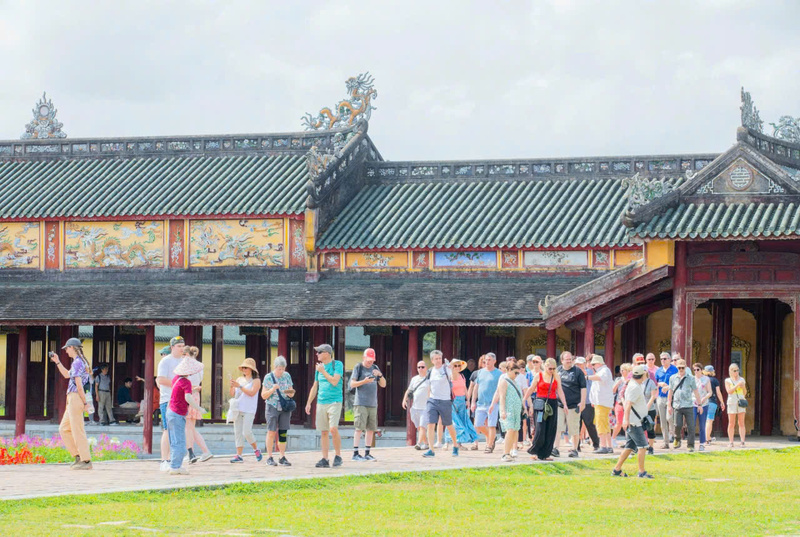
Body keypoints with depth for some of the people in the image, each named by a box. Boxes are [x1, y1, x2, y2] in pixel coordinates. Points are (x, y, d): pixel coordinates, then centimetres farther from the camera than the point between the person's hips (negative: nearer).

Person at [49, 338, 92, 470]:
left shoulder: (77, 362, -13)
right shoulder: (81, 361, 18)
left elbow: (79, 385, -18)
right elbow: (67, 375, 32)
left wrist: (85, 403, -17)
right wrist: (57, 362, 27)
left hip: (76, 398, -10)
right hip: (72, 399, 10)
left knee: (77, 430, -7)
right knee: (64, 429, 13)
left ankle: (86, 461, -5)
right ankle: (79, 456, 11)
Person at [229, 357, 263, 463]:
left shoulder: (256, 380, 1)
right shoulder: (239, 379, 17)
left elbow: (252, 393, -13)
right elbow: (232, 394, 16)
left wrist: (239, 386, -16)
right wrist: (232, 386, -5)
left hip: (249, 410, -6)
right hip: (238, 409, 6)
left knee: (247, 432, -14)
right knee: (237, 432, 0)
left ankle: (256, 450, 8)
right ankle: (239, 455, 0)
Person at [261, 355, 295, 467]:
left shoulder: (287, 376, 8)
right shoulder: (268, 378, -1)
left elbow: (291, 393, 14)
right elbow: (263, 396, -1)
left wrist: (290, 393, -9)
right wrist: (272, 389, -18)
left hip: (285, 407, 3)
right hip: (272, 407, -3)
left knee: (283, 432, 1)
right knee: (271, 432, -6)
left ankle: (283, 457, 7)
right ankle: (269, 458, 0)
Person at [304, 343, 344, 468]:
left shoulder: (337, 365, -3)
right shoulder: (319, 367, 15)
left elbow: (334, 381, -16)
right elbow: (315, 387, 21)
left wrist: (323, 371, -8)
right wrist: (309, 403, 17)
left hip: (334, 401, -6)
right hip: (321, 402, 6)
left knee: (333, 429, -18)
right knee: (324, 432, 3)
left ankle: (338, 456, -4)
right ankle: (324, 459, 5)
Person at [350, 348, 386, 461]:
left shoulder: (375, 368, 15)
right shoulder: (358, 368, 1)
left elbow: (383, 385, 14)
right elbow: (352, 384, -5)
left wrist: (380, 375, -5)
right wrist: (364, 381, -20)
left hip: (373, 404, 5)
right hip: (360, 403, -5)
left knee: (371, 429, 4)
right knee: (359, 428, -10)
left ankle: (367, 453, 10)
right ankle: (355, 453, -9)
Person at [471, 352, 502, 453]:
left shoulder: (499, 374, -2)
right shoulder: (480, 372, 13)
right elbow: (476, 388, 16)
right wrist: (473, 402, 10)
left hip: (492, 404, -5)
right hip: (480, 403, 5)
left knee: (491, 425, -4)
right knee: (478, 425, 6)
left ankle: (489, 446, 5)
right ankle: (490, 439, 27)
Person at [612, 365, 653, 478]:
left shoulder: (638, 386, 16)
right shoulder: (634, 387, -15)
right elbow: (628, 404, -24)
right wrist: (626, 420, -31)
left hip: (636, 422, 10)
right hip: (633, 423, -10)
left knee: (629, 447, 12)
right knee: (642, 446, -9)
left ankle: (617, 469, 15)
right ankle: (642, 472, -7)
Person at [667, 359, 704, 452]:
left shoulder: (690, 378, 6)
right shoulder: (673, 378, 10)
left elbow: (696, 392, 9)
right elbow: (670, 392, 14)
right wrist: (669, 405, 10)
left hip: (688, 406, -1)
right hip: (677, 406, 1)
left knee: (690, 426, -4)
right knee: (677, 425, -8)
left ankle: (690, 445, 4)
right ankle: (677, 439, 19)